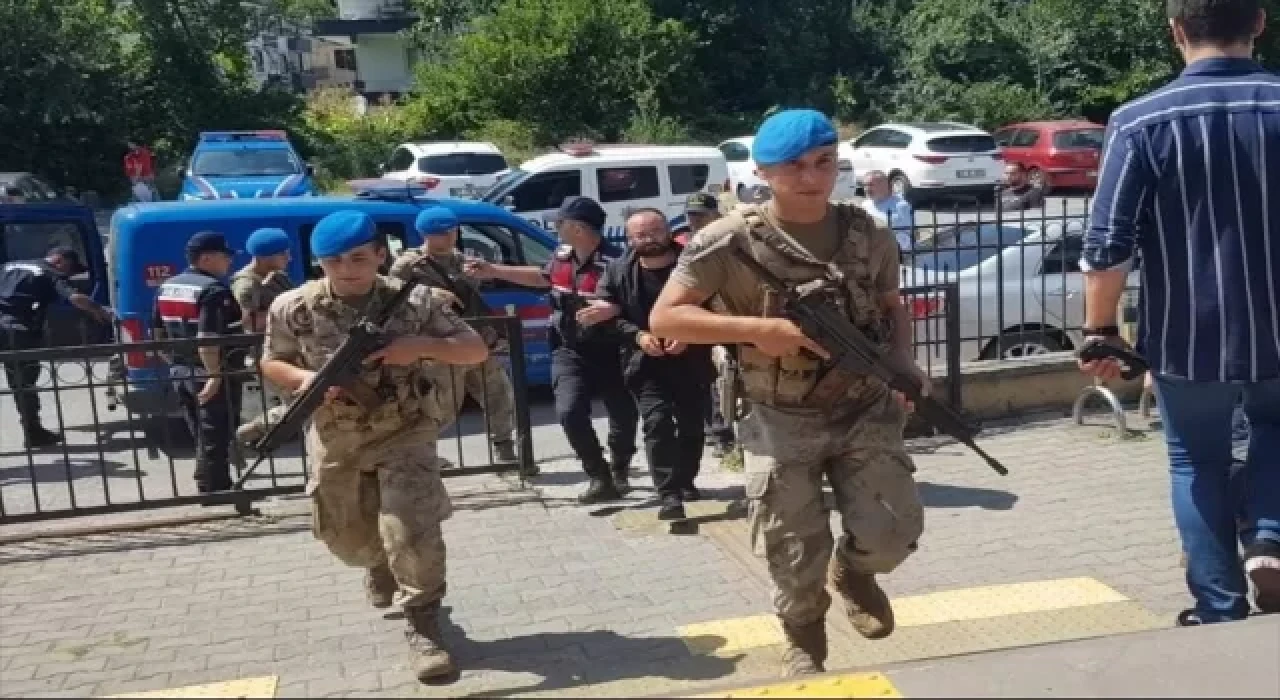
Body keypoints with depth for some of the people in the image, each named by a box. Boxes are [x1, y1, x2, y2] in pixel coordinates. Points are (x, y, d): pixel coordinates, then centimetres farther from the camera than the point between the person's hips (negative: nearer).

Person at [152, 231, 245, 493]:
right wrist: (215, 375, -26)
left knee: (202, 437, 19)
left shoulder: (167, 287, 12)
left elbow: (159, 333, 18)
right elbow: (207, 339, -27)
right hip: (211, 375, -9)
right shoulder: (214, 290, -18)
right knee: (215, 439, -2)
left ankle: (208, 487, 28)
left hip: (182, 373, 9)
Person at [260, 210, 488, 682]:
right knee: (346, 534, 20)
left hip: (404, 433, -3)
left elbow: (477, 351, -9)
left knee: (410, 529, -17)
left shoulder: (416, 301, -15)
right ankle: (381, 564, 56)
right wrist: (303, 378, -18)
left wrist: (421, 346, -26)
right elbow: (271, 363, 6)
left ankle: (423, 624, 4)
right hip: (335, 439, 3)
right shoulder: (293, 309, -10)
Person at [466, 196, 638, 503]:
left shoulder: (613, 263, -21)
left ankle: (620, 470, 36)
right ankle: (601, 478, 3)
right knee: (570, 413, -11)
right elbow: (543, 277, 24)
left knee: (624, 415, 7)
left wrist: (610, 310, -44)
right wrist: (493, 271, 25)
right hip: (570, 351, 5)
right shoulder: (561, 255, 4)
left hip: (609, 352, -5)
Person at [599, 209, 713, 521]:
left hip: (692, 362, 0)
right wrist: (637, 335, -14)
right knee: (657, 423, -14)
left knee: (692, 425, 13)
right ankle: (669, 494, -13)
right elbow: (607, 314, 1)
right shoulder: (618, 272, -1)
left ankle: (686, 481, 34)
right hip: (646, 363, 0)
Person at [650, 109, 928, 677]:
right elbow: (664, 317, -13)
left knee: (893, 533, -9)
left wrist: (905, 367, -3)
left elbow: (891, 306, 17)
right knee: (796, 561, 4)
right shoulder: (733, 240, -12)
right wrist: (757, 329, -22)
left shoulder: (869, 235, 1)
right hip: (781, 422, -2)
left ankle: (853, 570, 29)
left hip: (865, 411, 3)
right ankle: (804, 638, 37)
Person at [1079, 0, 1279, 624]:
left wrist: (1100, 331, 0)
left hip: (1185, 339, -2)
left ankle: (1220, 612, 22)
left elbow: (1107, 248, -13)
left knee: (1197, 466, 18)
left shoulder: (1140, 122, -12)